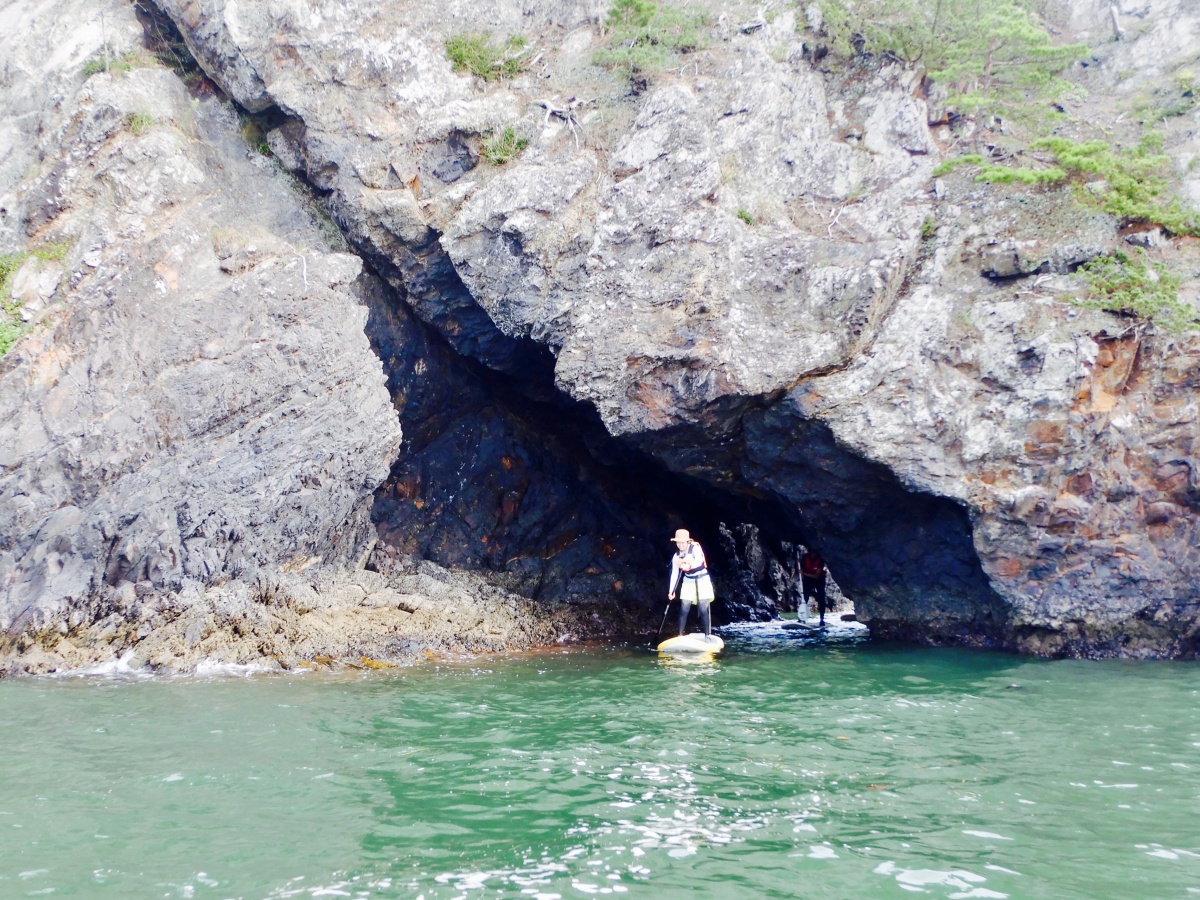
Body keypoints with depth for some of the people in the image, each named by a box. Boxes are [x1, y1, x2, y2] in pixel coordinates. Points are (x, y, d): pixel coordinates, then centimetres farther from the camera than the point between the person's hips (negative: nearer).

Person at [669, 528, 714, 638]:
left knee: (704, 610, -7)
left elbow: (699, 560, -33)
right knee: (684, 610, 0)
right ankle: (680, 636, 7)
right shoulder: (676, 556, -1)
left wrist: (689, 566, -50)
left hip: (702, 580, -4)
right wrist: (671, 591, -6)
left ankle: (707, 636, -2)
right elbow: (674, 574, 0)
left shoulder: (695, 548, -15)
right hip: (688, 582, 4)